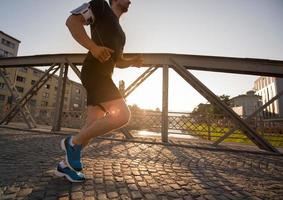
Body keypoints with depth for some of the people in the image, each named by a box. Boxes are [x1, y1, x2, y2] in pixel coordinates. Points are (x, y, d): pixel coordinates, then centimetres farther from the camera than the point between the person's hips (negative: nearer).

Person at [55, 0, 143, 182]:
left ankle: (66, 165, 20)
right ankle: (73, 142, -3)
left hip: (103, 76, 9)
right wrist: (93, 47, -18)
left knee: (93, 127, 5)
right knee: (123, 115, -21)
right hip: (94, 72, -9)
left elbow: (118, 62, 30)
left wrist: (133, 61, 11)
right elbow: (72, 21, -5)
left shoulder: (119, 32, 30)